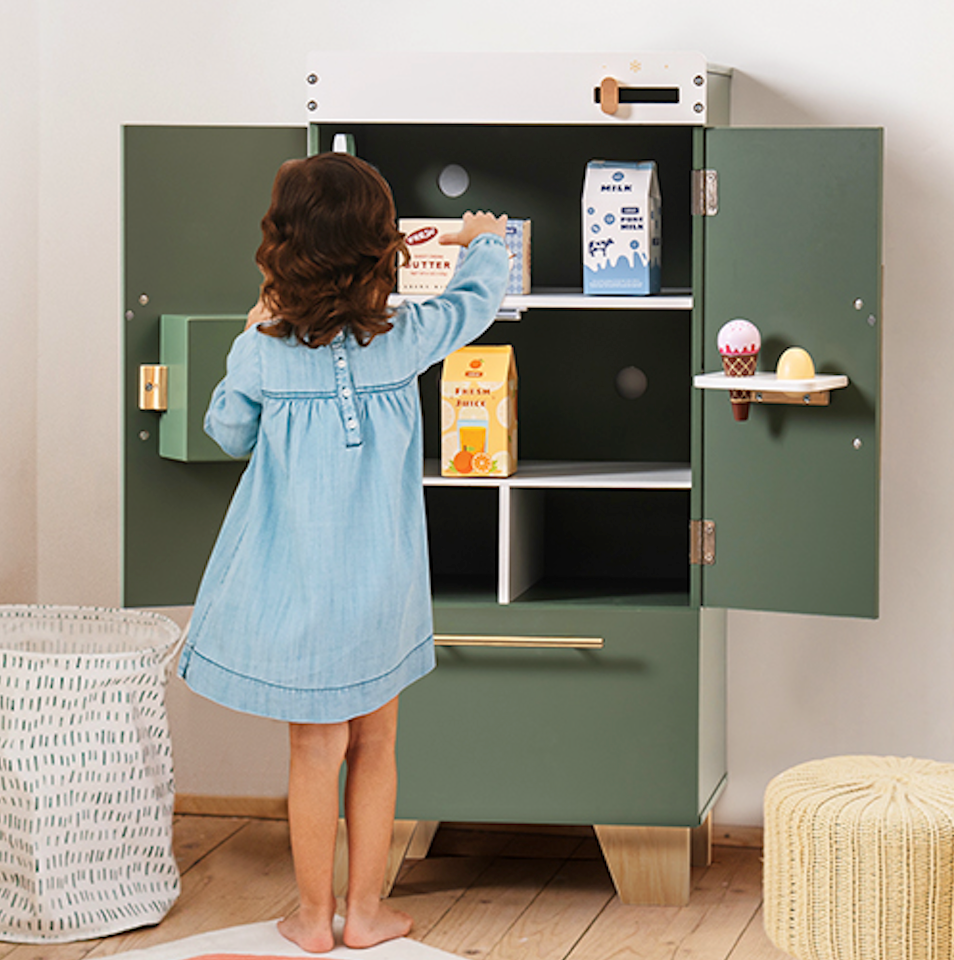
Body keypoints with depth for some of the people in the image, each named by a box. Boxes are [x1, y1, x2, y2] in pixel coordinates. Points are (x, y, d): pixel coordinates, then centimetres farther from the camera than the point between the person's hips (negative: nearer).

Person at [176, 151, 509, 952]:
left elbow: (228, 433, 7)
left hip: (295, 587, 0)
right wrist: (485, 241, 28)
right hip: (380, 587, 0)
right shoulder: (404, 341, -11)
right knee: (376, 748, 14)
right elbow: (475, 301, 8)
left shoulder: (259, 353, -12)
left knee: (316, 750, 10)